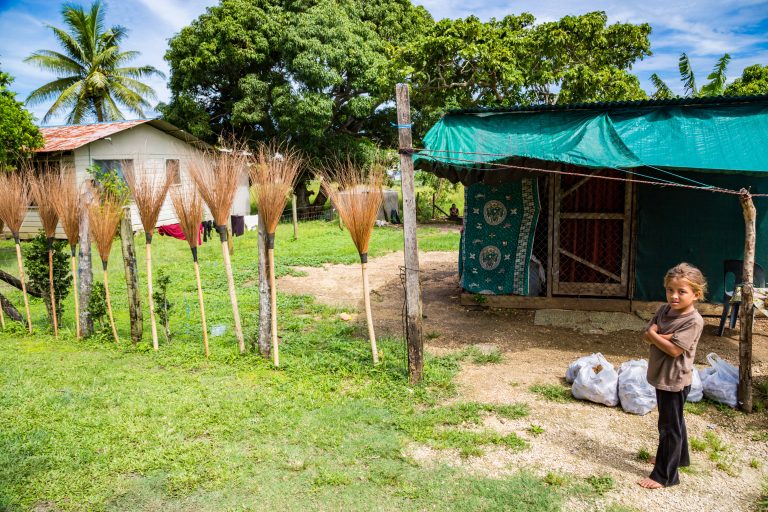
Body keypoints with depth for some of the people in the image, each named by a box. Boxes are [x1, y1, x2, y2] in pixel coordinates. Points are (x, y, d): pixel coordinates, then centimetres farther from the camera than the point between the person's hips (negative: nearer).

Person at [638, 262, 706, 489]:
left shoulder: (693, 321, -21)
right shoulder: (665, 310, 1)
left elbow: (674, 349, -26)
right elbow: (646, 335, -2)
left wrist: (655, 334, -14)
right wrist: (665, 336, -20)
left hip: (675, 380, -8)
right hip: (661, 375, 8)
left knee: (669, 425, 1)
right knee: (673, 420, 25)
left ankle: (665, 475, 11)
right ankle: (678, 456, 45)